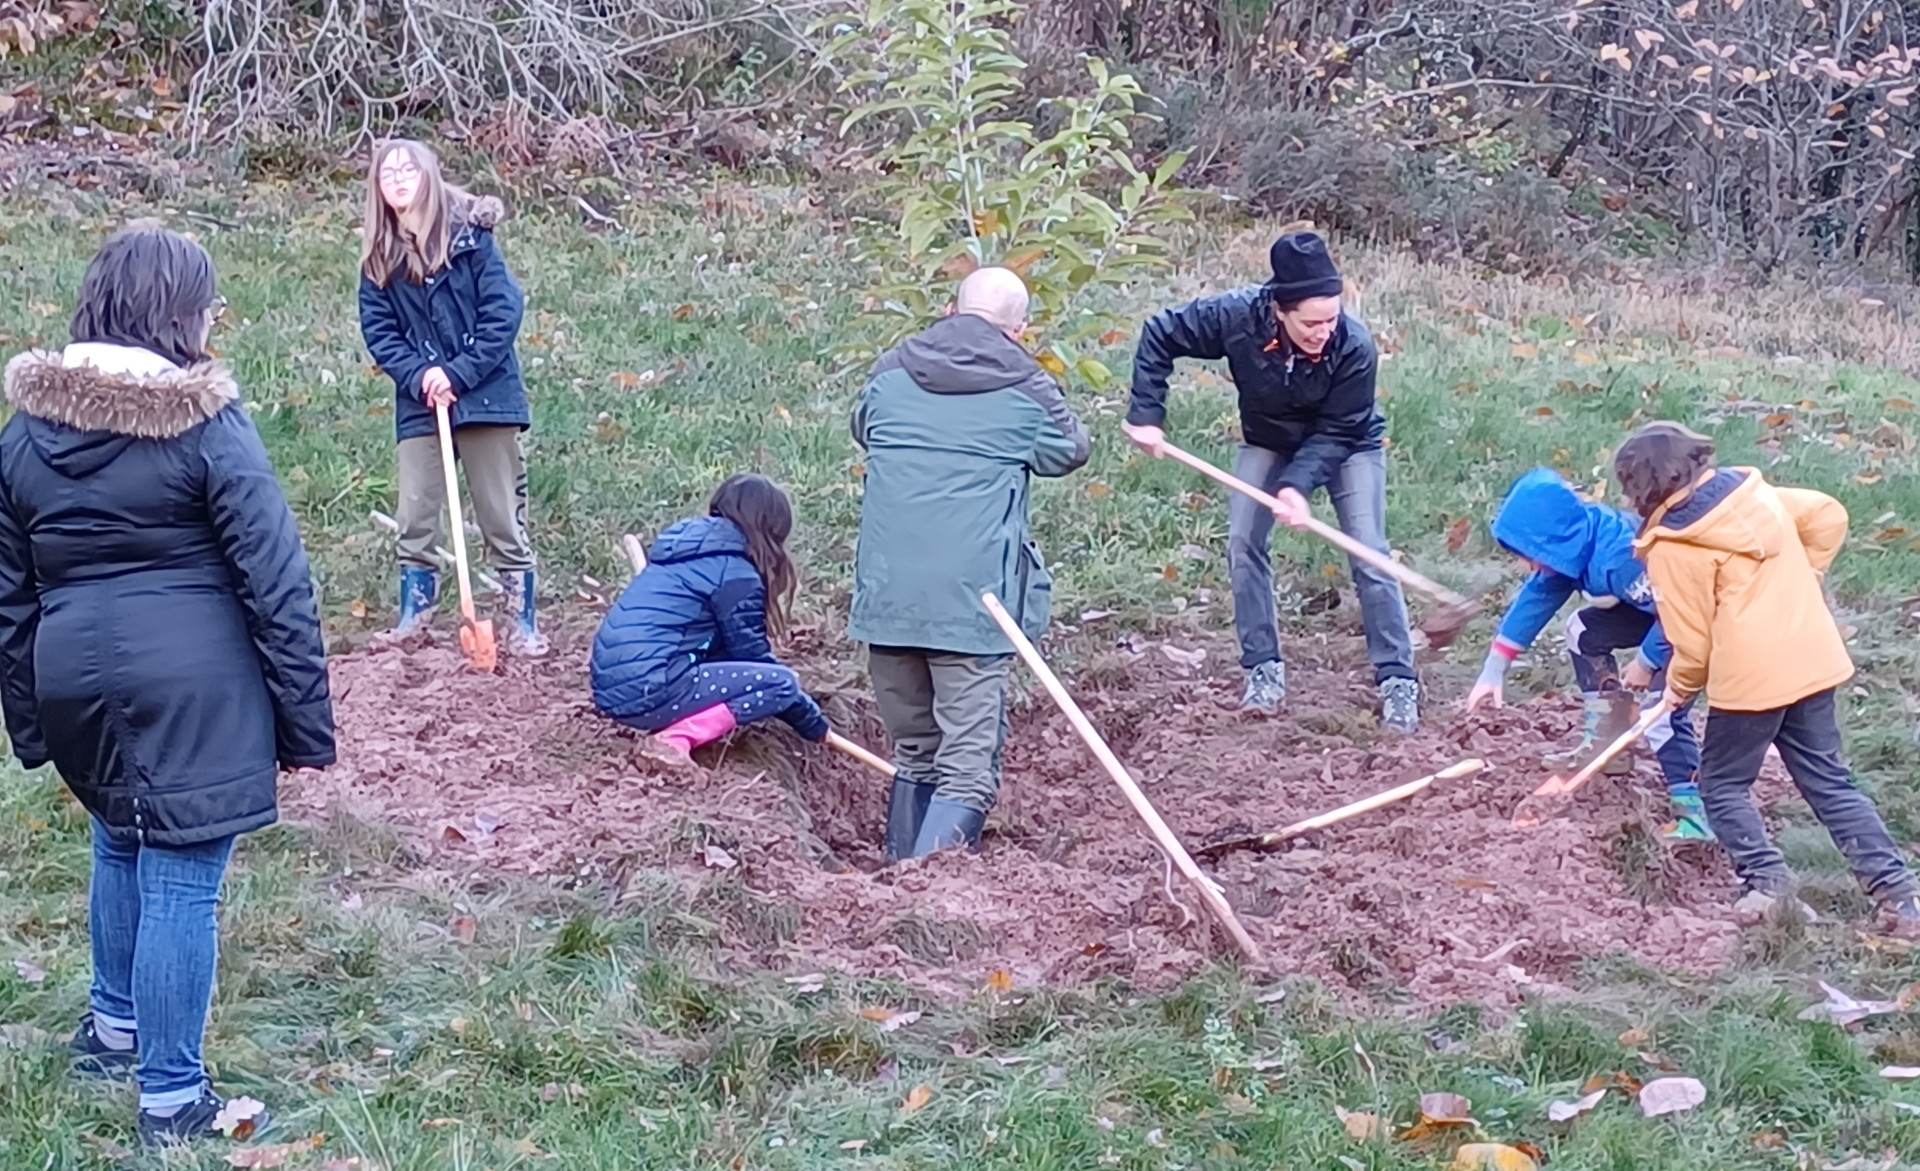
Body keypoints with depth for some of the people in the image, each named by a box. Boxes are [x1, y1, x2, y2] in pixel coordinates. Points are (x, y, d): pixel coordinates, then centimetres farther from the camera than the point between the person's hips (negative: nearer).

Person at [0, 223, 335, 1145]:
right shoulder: (207, 423, -10)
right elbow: (276, 583, -11)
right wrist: (304, 720, -4)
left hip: (74, 680, 6)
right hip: (191, 687, -6)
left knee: (121, 844, 28)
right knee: (180, 883, 1)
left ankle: (115, 1027, 44)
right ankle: (172, 1101, 10)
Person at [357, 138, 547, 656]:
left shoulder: (470, 234, -6)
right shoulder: (379, 255, 5)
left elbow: (504, 312, -10)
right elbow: (377, 328, 4)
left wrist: (457, 374, -15)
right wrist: (419, 376, -12)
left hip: (486, 395, -3)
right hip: (420, 403, 3)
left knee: (503, 516, 4)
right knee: (415, 518, 5)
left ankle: (523, 622, 14)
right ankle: (413, 616, 18)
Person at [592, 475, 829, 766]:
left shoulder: (685, 548, 20)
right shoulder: (735, 571, -6)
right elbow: (754, 656, -1)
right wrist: (811, 720, 10)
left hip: (611, 688, 9)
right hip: (648, 691, -9)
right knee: (781, 683, -5)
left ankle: (670, 723, 8)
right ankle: (678, 739, -14)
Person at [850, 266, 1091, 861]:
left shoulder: (890, 373, 8)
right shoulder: (1027, 388, -1)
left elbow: (862, 431, 27)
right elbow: (1071, 450, 17)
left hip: (887, 597, 4)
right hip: (973, 603, -4)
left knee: (913, 755, 20)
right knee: (967, 771, -3)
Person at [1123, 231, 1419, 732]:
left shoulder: (1355, 346, -36)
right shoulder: (1236, 316, -32)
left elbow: (1337, 433, -27)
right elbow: (1159, 337, -18)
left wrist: (1297, 484, -40)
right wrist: (1145, 416, -22)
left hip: (1348, 446, -2)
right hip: (1269, 441, 3)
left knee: (1369, 556, -11)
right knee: (1243, 545, -7)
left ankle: (1398, 681, -2)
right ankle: (1264, 670, 5)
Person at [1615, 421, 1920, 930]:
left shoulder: (1671, 548, -11)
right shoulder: (1753, 493, 6)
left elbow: (1693, 641, -7)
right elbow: (1828, 516, 14)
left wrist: (1680, 687, 11)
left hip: (1750, 678, -7)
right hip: (1814, 661, 7)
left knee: (1723, 783, 13)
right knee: (1830, 782, 14)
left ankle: (1768, 882, -1)